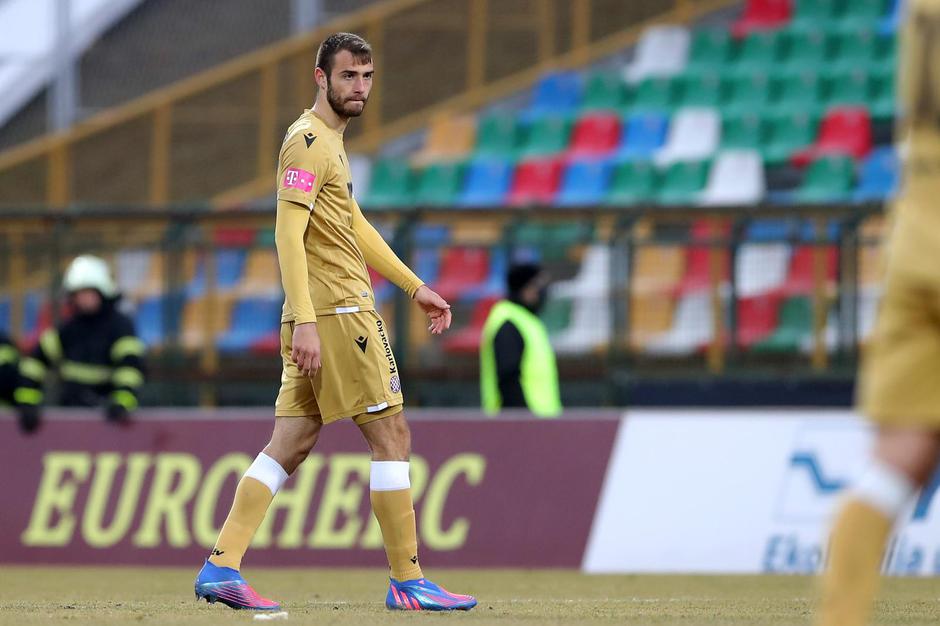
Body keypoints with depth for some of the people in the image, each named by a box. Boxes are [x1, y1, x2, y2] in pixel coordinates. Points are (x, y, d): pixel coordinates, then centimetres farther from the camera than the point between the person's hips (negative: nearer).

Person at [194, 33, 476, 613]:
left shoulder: (330, 141, 20)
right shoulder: (308, 141, -11)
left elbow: (355, 226, 30)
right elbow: (288, 235, -19)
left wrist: (416, 287, 31)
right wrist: (305, 322, -25)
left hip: (316, 319, 10)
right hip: (338, 313, -10)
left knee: (290, 445, 6)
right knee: (392, 436, -5)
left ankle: (222, 566, 2)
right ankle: (408, 582, -1)